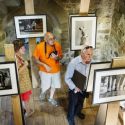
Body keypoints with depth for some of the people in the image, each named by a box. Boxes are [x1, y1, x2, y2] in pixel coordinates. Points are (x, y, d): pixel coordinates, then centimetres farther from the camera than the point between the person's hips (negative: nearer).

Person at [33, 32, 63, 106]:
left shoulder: (57, 45, -13)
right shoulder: (39, 46, -20)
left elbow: (61, 56, 1)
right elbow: (36, 59, -12)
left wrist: (57, 58, -22)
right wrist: (45, 65, -25)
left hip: (56, 69, 3)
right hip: (45, 71, -3)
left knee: (54, 85, 18)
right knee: (46, 86, 10)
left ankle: (51, 98, 44)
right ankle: (43, 92, 47)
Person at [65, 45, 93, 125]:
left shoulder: (91, 61, -15)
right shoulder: (73, 63, -30)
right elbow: (67, 78, -22)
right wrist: (75, 88, -26)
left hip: (85, 88, 5)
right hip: (74, 88, -5)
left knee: (81, 102, 28)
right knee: (73, 104, 16)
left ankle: (78, 112, 59)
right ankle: (70, 118, 43)